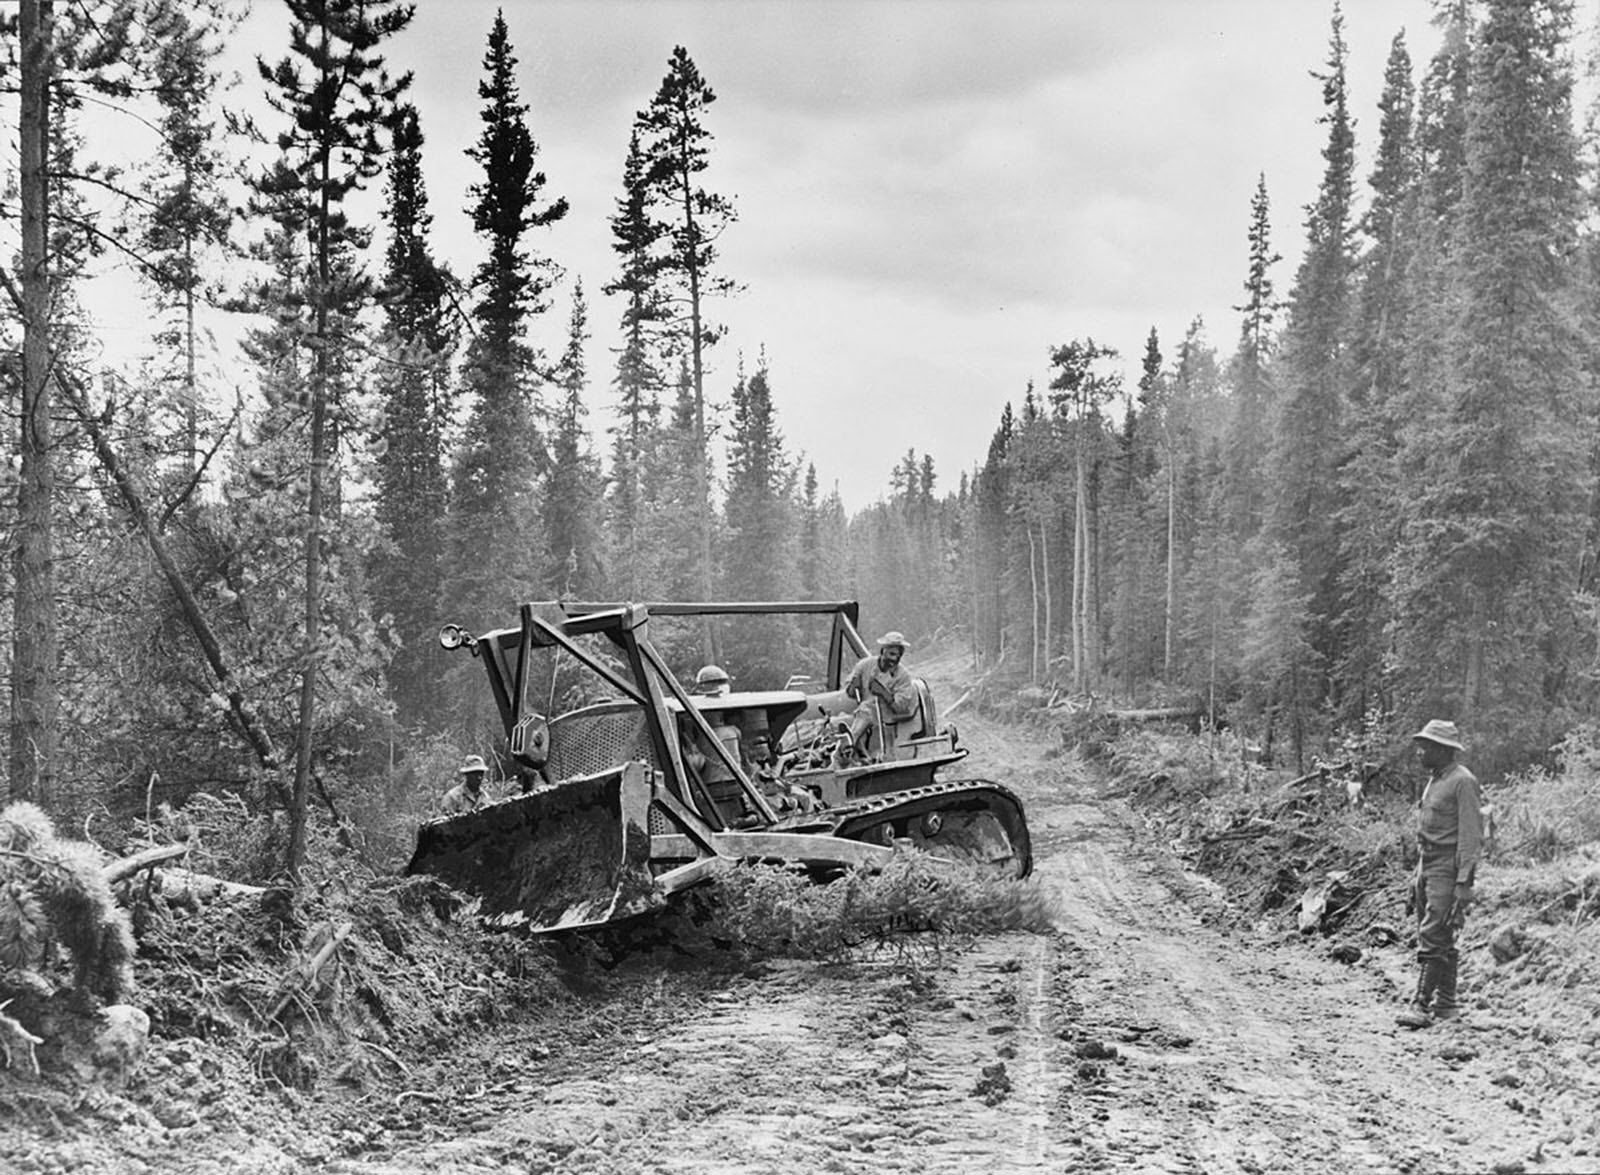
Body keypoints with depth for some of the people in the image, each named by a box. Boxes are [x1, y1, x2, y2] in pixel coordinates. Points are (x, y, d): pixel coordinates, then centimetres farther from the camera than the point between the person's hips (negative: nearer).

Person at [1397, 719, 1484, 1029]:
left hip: (1448, 870, -9)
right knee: (1439, 940, 12)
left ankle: (1422, 1005, -14)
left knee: (1433, 939, -12)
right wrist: (1419, 876, 19)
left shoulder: (1463, 782, -12)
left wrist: (1464, 883, -21)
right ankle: (1445, 1004, 18)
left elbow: (1471, 836, -16)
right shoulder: (1434, 780, 16)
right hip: (1427, 867, 9)